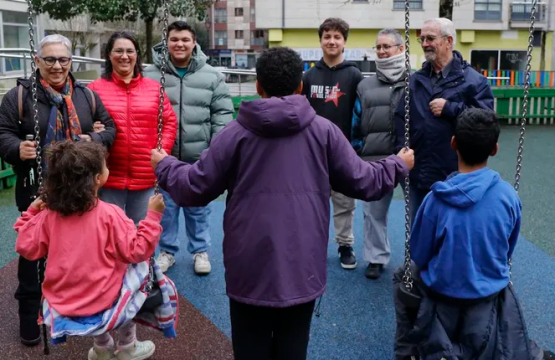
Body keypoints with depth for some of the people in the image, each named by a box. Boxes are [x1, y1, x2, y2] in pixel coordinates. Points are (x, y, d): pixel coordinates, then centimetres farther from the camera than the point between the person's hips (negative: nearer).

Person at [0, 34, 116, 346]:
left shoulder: (87, 95, 6)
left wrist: (96, 140, -12)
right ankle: (30, 317, 22)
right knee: (34, 253, 6)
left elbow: (110, 127, 10)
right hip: (37, 192, -3)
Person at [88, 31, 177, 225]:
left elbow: (170, 121, 9)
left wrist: (161, 151, -2)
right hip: (108, 178, -2)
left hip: (146, 178, 2)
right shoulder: (95, 89, 0)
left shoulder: (154, 87, 8)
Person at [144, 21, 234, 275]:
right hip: (163, 155, 0)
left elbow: (222, 113, 2)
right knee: (166, 205, 11)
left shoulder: (211, 76, 1)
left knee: (198, 206, 12)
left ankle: (200, 251, 28)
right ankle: (167, 251, 28)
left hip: (199, 156, 0)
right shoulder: (150, 75, 0)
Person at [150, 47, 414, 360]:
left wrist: (164, 165, 20)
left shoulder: (236, 132, -6)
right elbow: (362, 182, 4)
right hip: (302, 269, 1)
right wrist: (398, 165, 25)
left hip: (250, 270, -1)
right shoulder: (324, 130, -3)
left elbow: (195, 188, -1)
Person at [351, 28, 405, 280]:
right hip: (374, 160, 3)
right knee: (374, 211, 9)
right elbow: (356, 123, 12)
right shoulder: (365, 86, 10)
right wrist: (357, 151, 7)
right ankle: (377, 258, 23)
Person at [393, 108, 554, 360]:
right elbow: (507, 253, 3)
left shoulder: (436, 199, -21)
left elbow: (418, 256, -8)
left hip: (442, 292, -2)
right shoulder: (510, 196, -14)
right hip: (491, 294, 3)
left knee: (403, 276, 27)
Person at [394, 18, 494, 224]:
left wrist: (450, 108, -16)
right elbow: (400, 119, 6)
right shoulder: (415, 80, 10)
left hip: (456, 175, -4)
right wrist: (402, 152, -6)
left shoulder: (472, 80, -5)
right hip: (418, 174, 5)